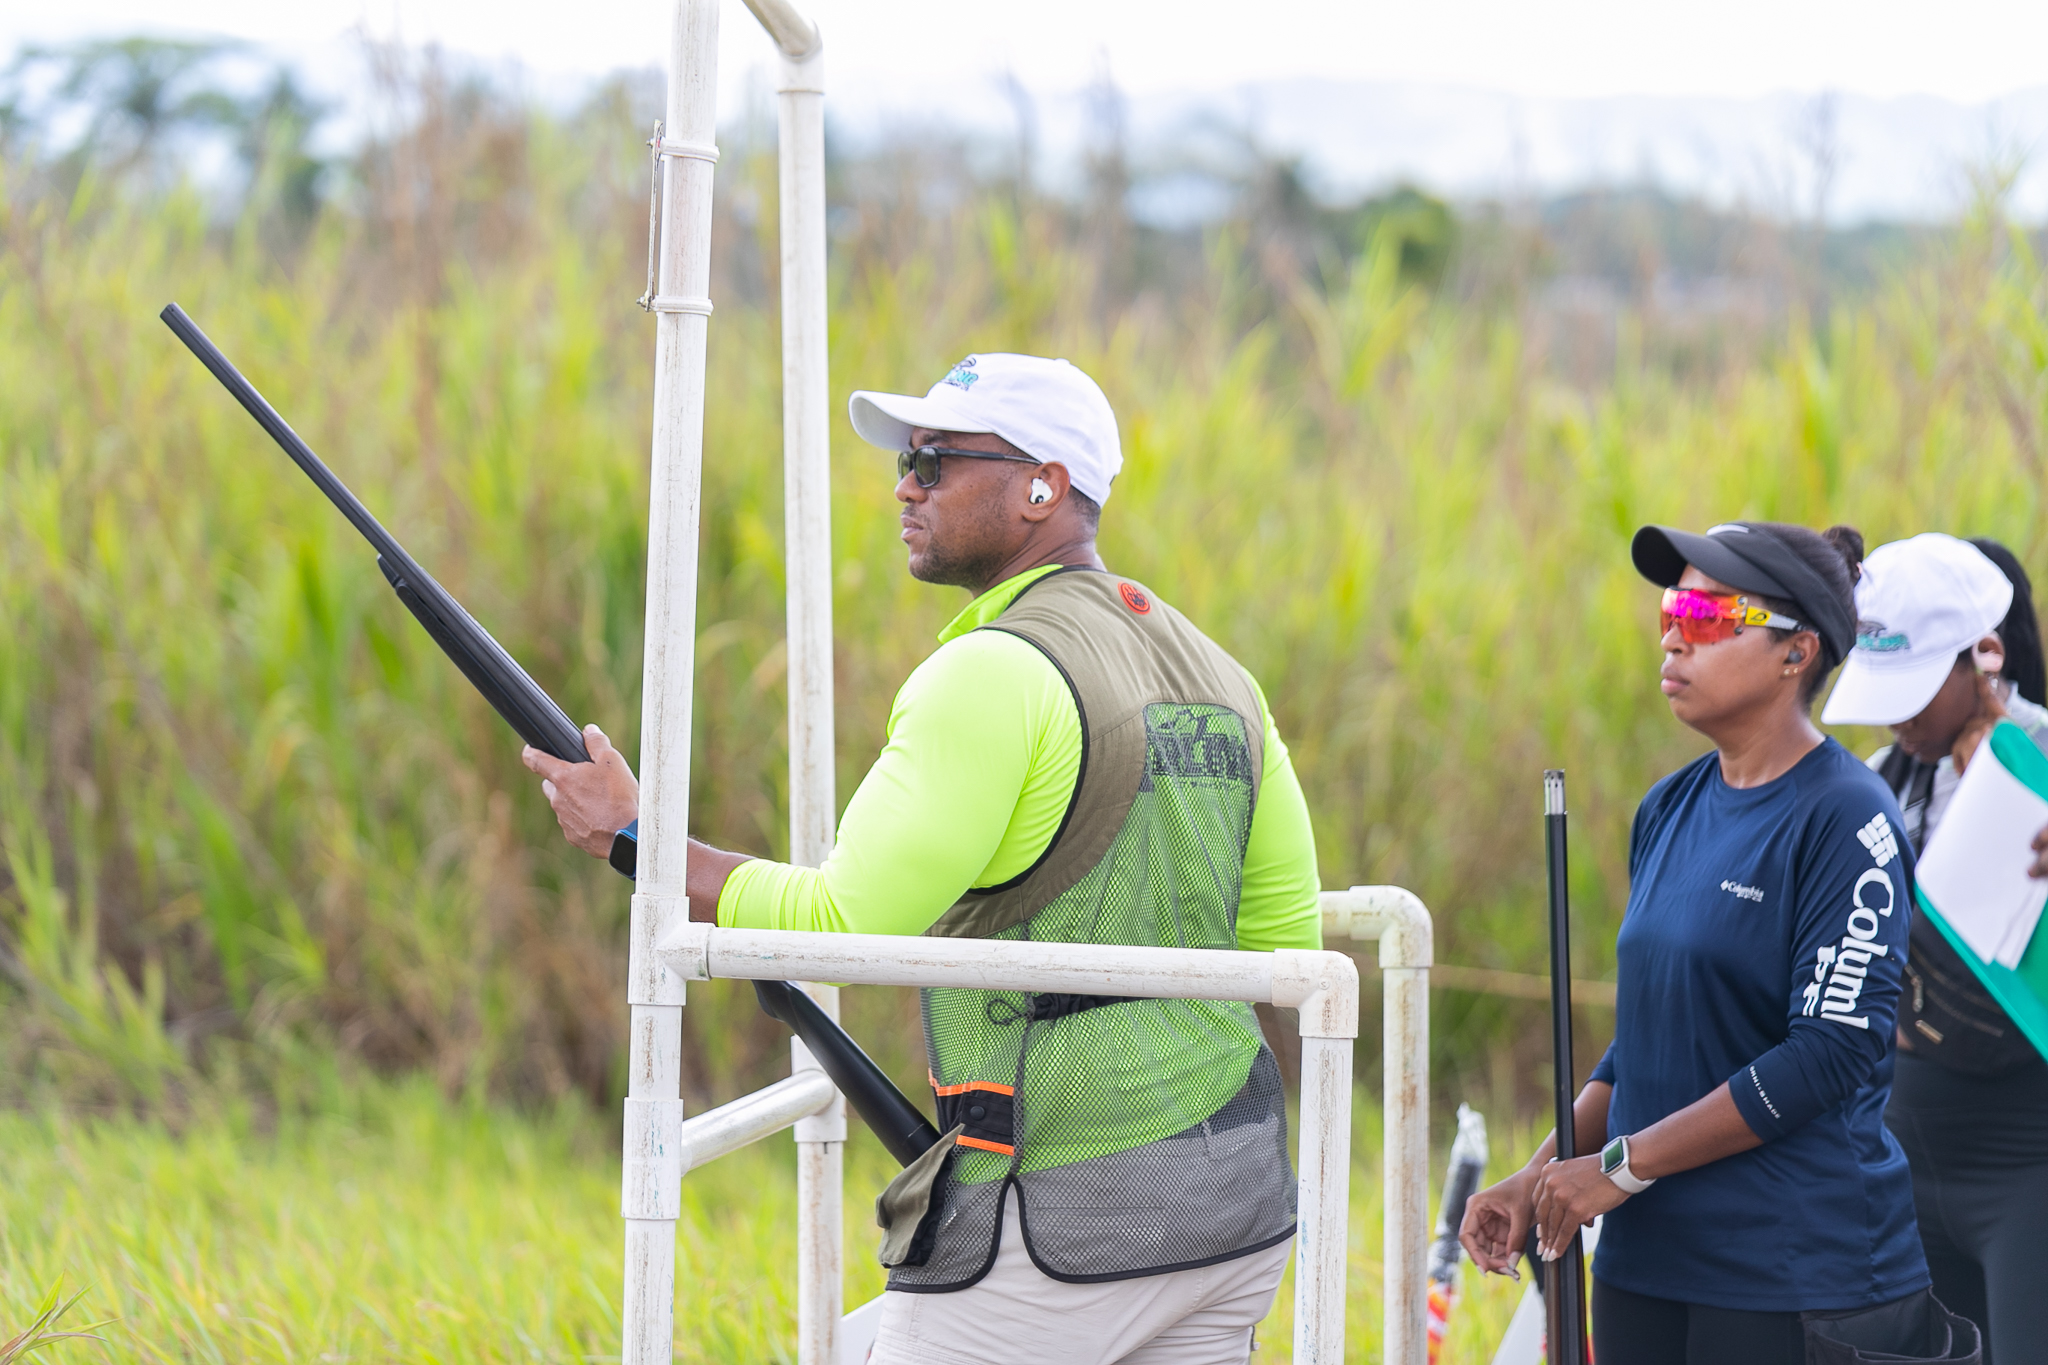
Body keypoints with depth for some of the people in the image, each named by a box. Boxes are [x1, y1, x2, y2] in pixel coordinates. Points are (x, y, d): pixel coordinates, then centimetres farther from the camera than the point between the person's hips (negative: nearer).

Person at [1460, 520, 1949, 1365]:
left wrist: (1620, 1166, -14)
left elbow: (1831, 1055, -17)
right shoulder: (1668, 811, 12)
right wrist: (1539, 1177, 6)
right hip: (1646, 1264, 7)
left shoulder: (1845, 819, -11)